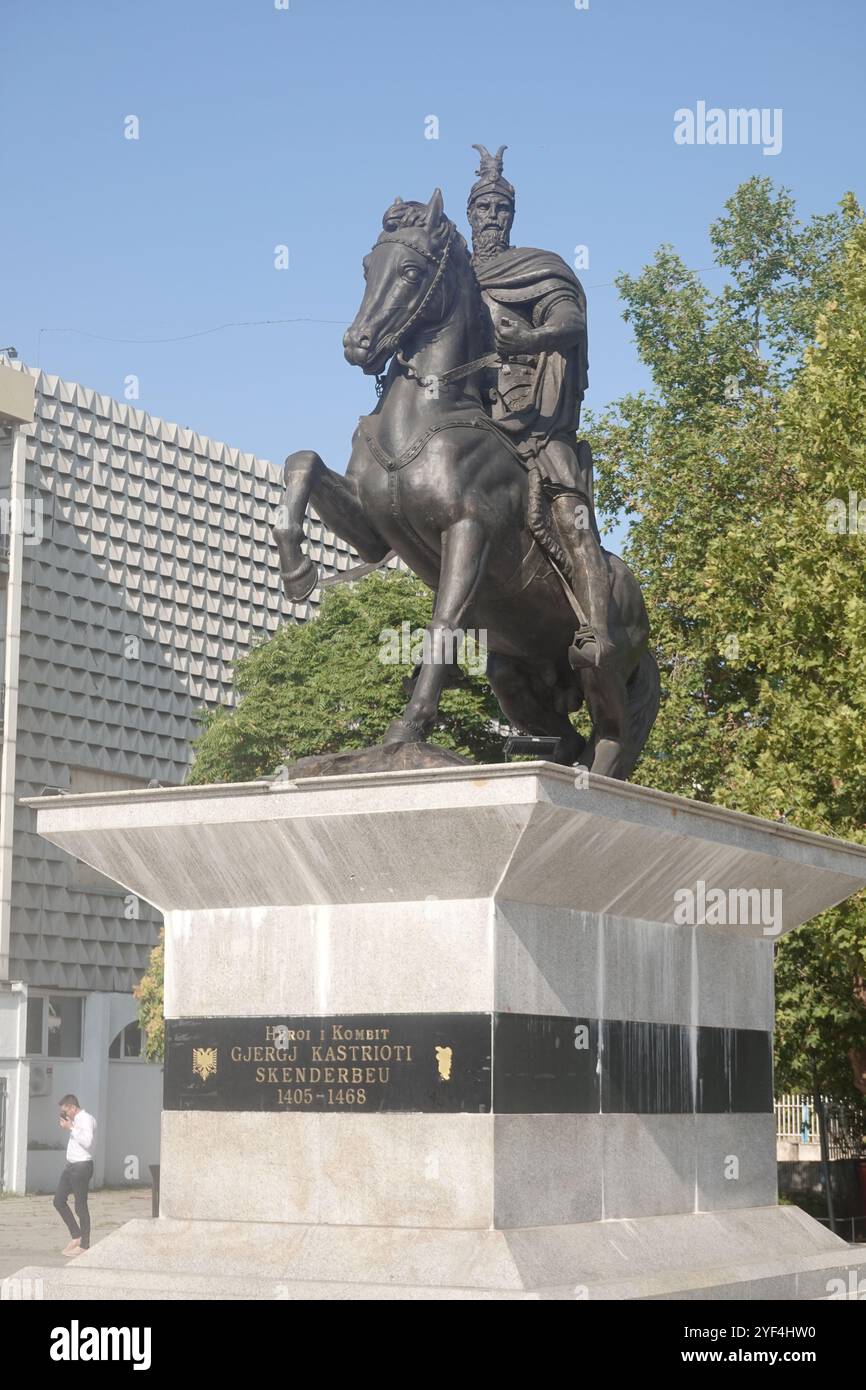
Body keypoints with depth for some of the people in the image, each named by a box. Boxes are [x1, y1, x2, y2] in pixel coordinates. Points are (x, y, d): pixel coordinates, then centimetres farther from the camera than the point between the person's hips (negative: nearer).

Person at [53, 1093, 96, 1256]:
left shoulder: (86, 1119, -13)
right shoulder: (75, 1120, 14)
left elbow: (87, 1141, -25)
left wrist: (71, 1127, -20)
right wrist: (67, 1126, 11)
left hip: (82, 1166, -10)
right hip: (71, 1165, 10)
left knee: (80, 1206, -3)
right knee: (59, 1200, 9)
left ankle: (84, 1245, 4)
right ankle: (76, 1236, 17)